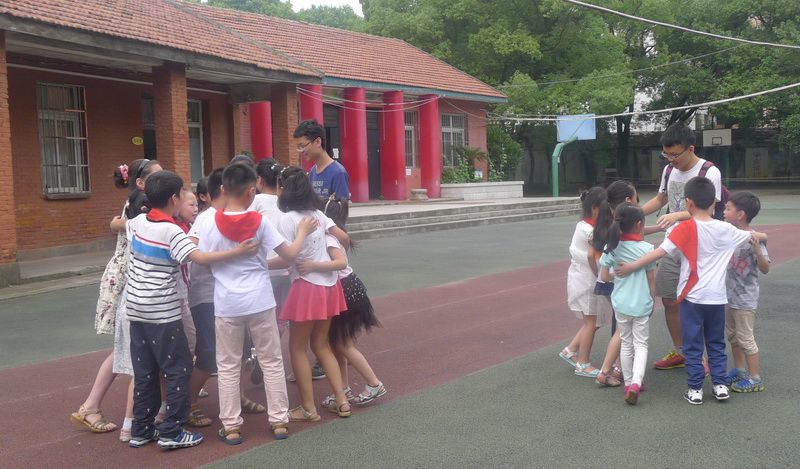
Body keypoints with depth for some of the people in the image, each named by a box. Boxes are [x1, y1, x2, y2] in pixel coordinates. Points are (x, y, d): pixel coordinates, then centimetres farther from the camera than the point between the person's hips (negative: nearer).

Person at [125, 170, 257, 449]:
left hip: (137, 308, 8)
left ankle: (141, 430, 21)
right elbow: (200, 258, -27)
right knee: (178, 369, 1)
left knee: (144, 372, 14)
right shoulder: (172, 231, -16)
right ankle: (171, 432, 2)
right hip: (163, 312, -8)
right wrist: (237, 252, -27)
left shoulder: (137, 222, 6)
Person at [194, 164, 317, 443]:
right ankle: (279, 421, 17)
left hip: (227, 305, 0)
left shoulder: (210, 224, -7)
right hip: (260, 302, 0)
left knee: (228, 367, 11)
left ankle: (231, 426, 14)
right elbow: (289, 255, -4)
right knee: (271, 362, 12)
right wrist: (303, 232, 12)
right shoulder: (260, 222, -7)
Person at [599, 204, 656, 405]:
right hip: (642, 304, -2)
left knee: (626, 343, 16)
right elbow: (651, 280, -5)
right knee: (641, 344, 7)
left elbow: (604, 277, -2)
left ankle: (628, 383, 23)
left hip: (621, 303, 2)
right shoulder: (646, 248, -11)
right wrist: (651, 301, 9)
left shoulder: (611, 248, -5)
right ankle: (636, 383, -10)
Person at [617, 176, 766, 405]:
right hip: (717, 298, 4)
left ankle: (695, 389, 9)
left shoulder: (687, 228, -12)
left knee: (693, 346, 6)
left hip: (692, 297, -4)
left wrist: (630, 266, -14)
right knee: (716, 343, 19)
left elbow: (660, 251, -18)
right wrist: (762, 236, 44)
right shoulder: (725, 229, 2)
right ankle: (720, 385, 21)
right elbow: (751, 236, 21)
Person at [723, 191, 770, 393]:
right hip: (730, 295, 8)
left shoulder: (753, 239, -21)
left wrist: (756, 249, -40)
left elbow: (765, 269, -25)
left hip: (745, 299, -8)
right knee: (732, 335, 19)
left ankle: (755, 378, 11)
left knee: (745, 338, 0)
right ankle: (739, 370, 34)